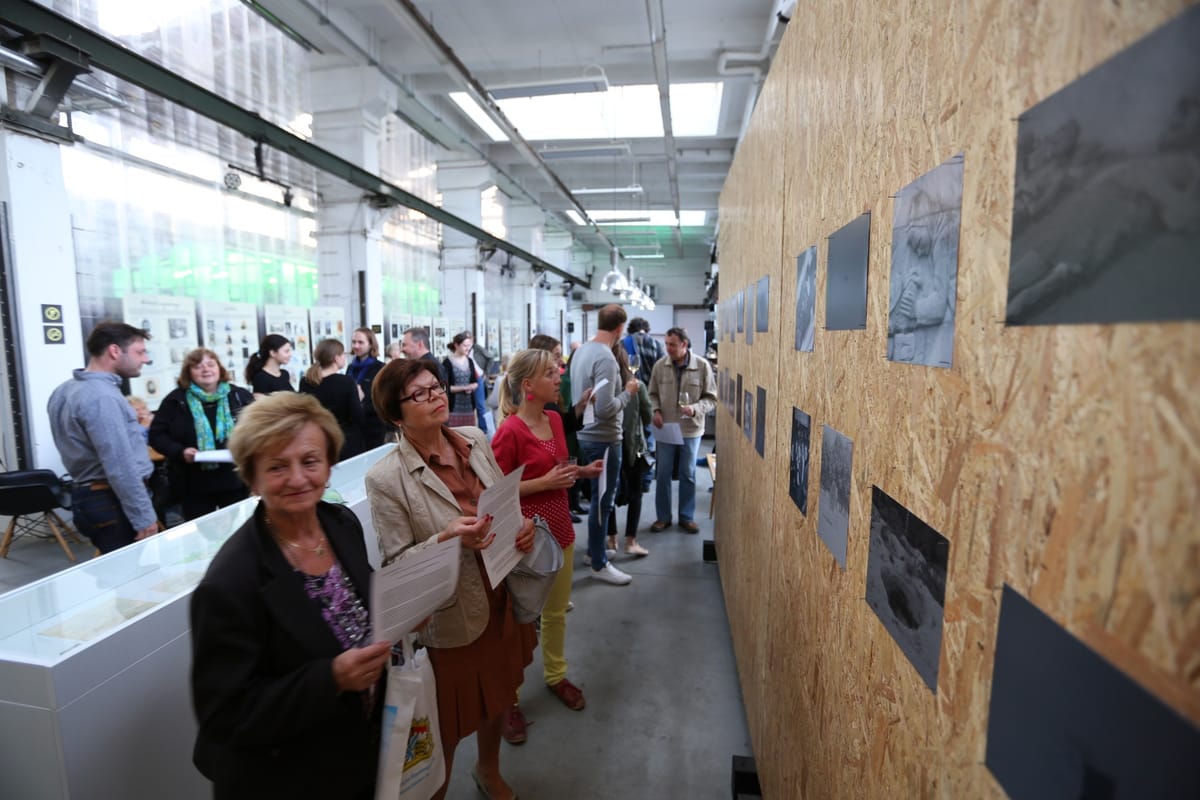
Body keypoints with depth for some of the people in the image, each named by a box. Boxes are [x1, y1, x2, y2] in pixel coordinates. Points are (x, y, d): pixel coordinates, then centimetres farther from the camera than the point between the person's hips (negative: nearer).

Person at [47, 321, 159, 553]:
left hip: (87, 497, 10)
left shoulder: (66, 390, 12)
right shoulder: (102, 397, -21)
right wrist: (144, 518, -22)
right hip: (113, 502, -10)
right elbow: (120, 468, -25)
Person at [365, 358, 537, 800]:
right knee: (451, 721, 16)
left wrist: (523, 525, -12)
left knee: (499, 694, 27)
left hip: (501, 599, 6)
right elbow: (397, 564, -14)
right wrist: (446, 540, -30)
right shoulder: (386, 478, -20)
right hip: (449, 617, -5)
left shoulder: (476, 440, -4)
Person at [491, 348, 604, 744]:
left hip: (560, 530, 7)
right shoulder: (509, 432, -21)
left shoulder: (554, 419, 2)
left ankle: (556, 675, 45)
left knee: (556, 611, 23)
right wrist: (544, 482, -24)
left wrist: (582, 471, -1)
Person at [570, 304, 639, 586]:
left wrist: (619, 389, 15)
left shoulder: (582, 350, 6)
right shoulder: (606, 358, -22)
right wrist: (628, 392, -12)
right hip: (602, 440, -9)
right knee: (602, 500, 4)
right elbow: (605, 409, -27)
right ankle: (599, 564, 18)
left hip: (585, 435, 9)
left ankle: (594, 549, 38)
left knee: (599, 497, 23)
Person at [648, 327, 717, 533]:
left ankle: (687, 517, 26)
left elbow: (711, 398, -4)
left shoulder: (702, 366, -9)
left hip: (691, 429, -1)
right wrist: (656, 411, -10)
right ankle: (663, 516, 23)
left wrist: (695, 409, -21)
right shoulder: (660, 366, -4)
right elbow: (653, 394, 7)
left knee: (688, 474, 11)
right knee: (663, 474, 8)